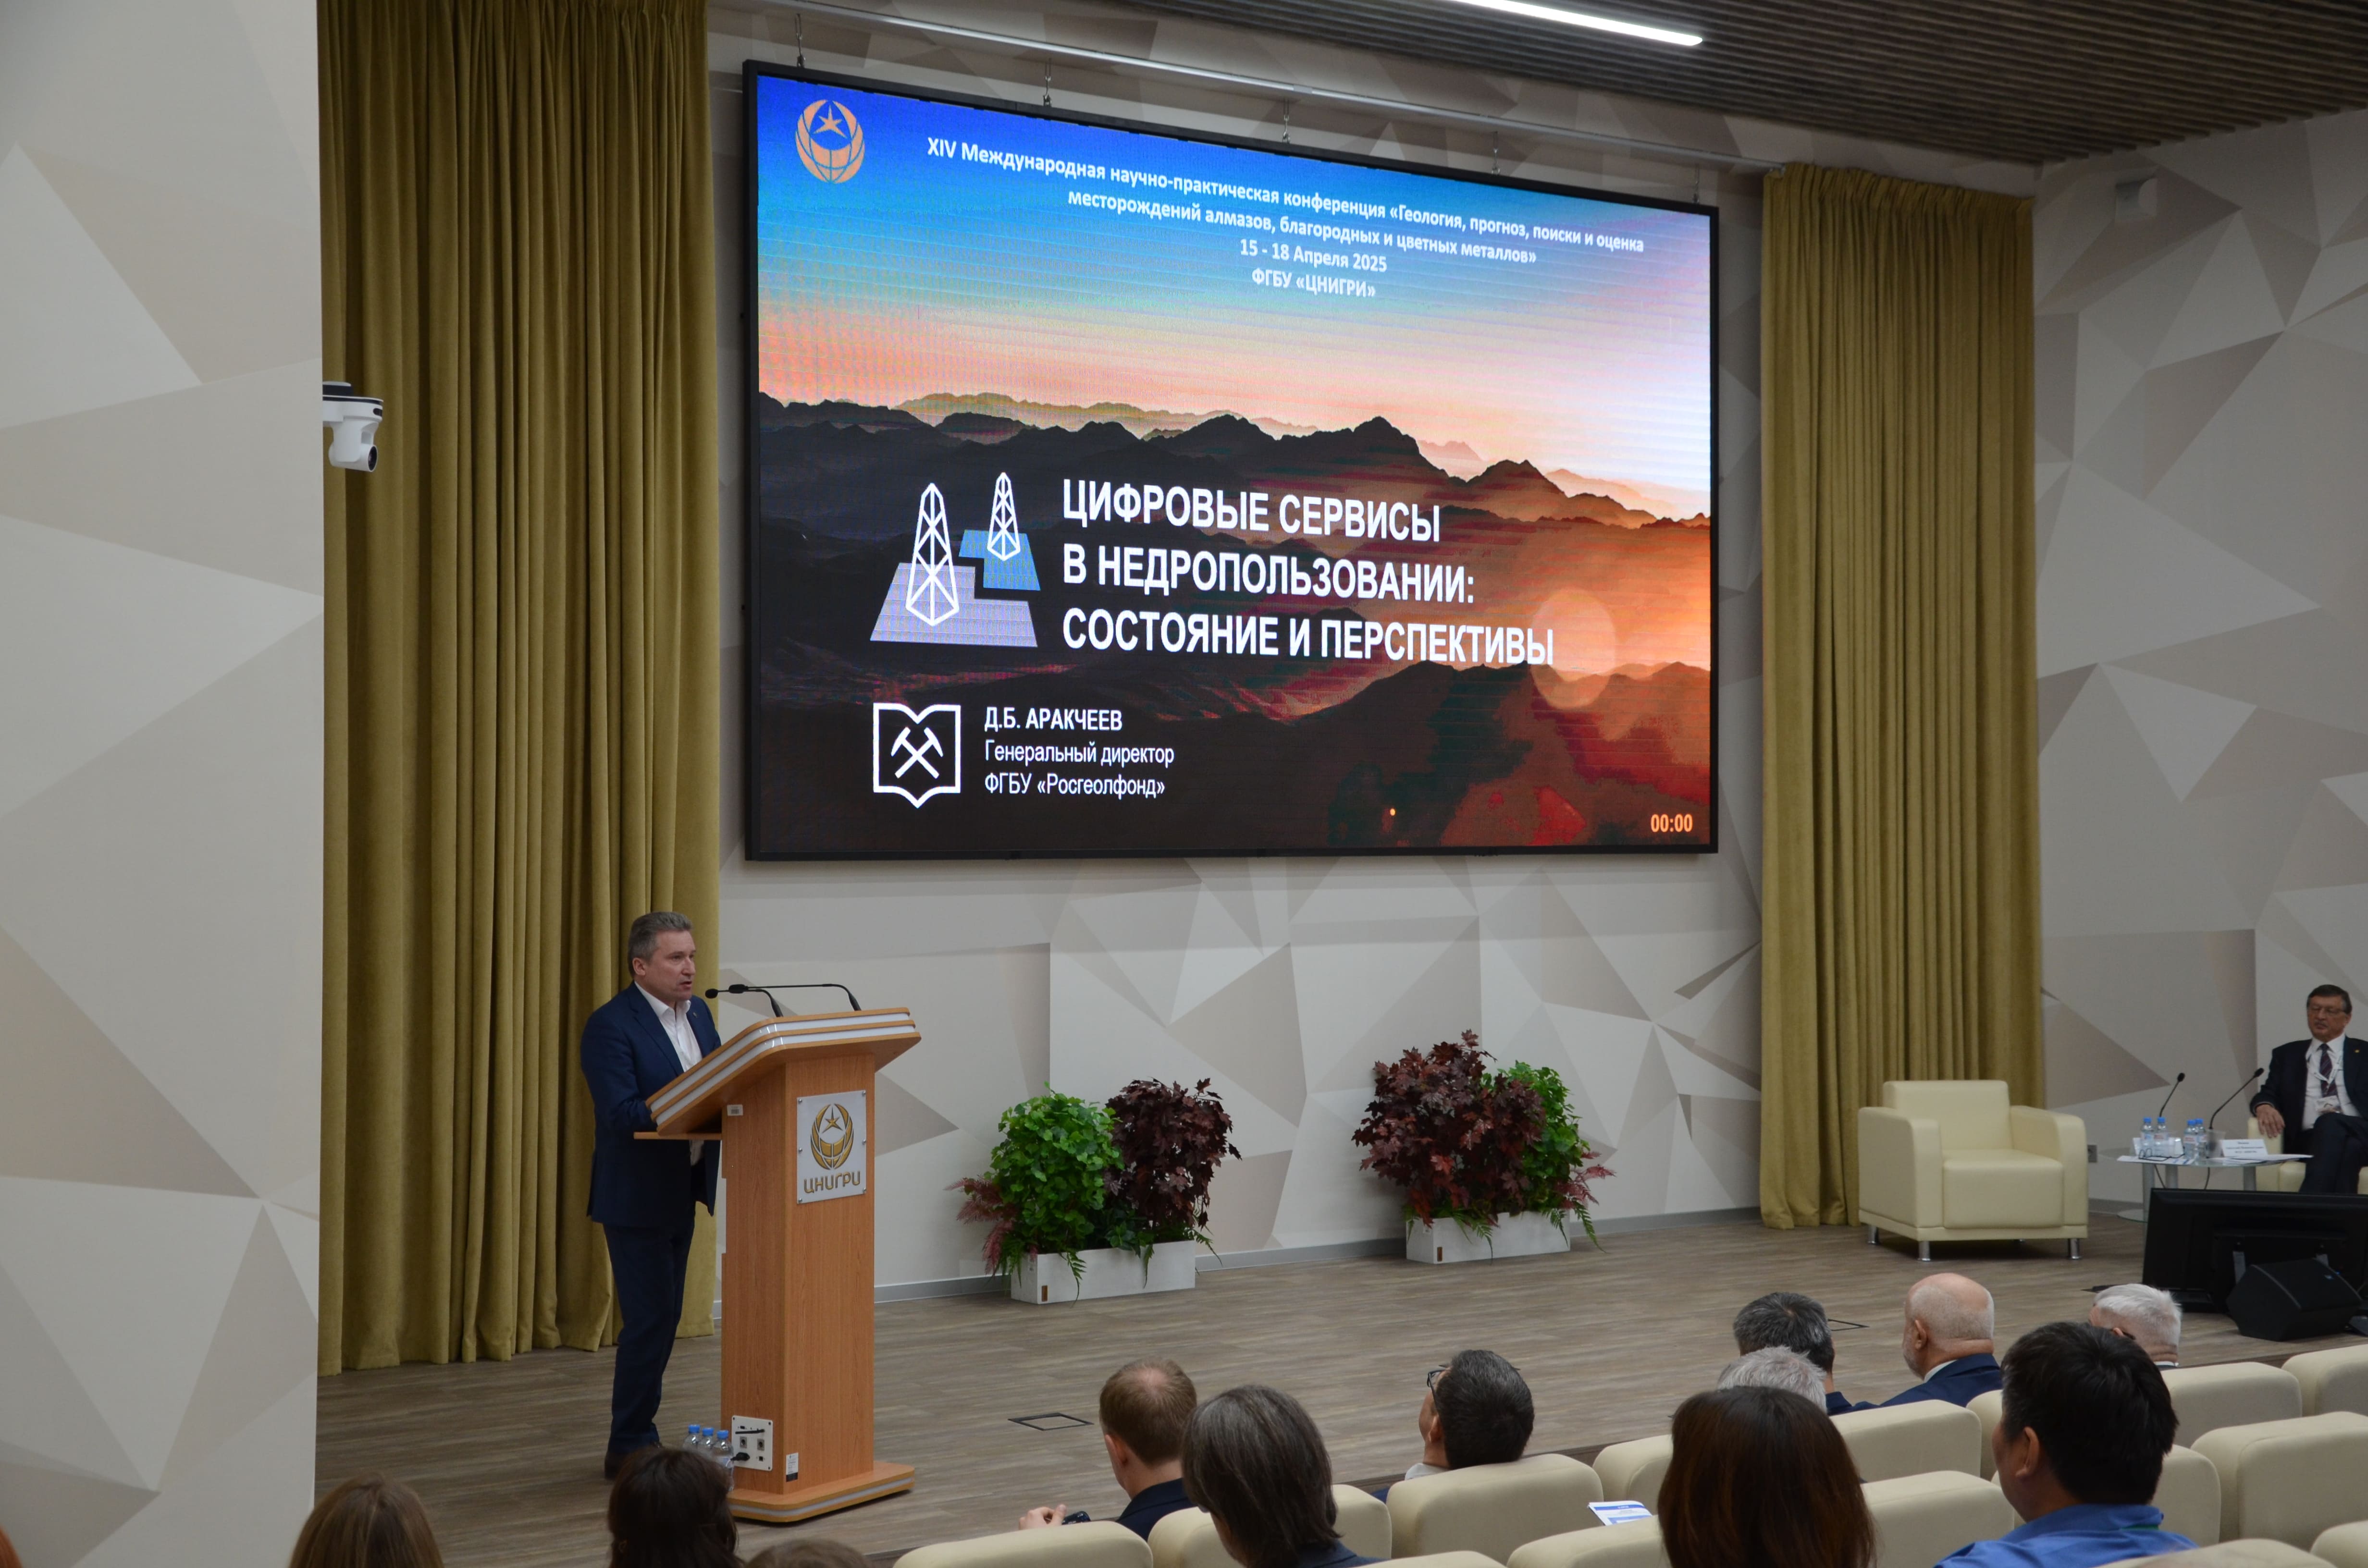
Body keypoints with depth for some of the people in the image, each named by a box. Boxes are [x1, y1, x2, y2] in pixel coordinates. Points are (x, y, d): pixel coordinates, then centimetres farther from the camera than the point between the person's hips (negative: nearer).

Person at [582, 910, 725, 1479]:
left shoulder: (698, 1012, 9)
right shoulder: (610, 1025, -15)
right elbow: (621, 1113, -24)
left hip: (682, 1190, 8)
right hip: (636, 1194, -8)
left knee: (661, 1318, 12)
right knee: (651, 1318, -6)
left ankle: (635, 1438, 22)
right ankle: (629, 1447, 4)